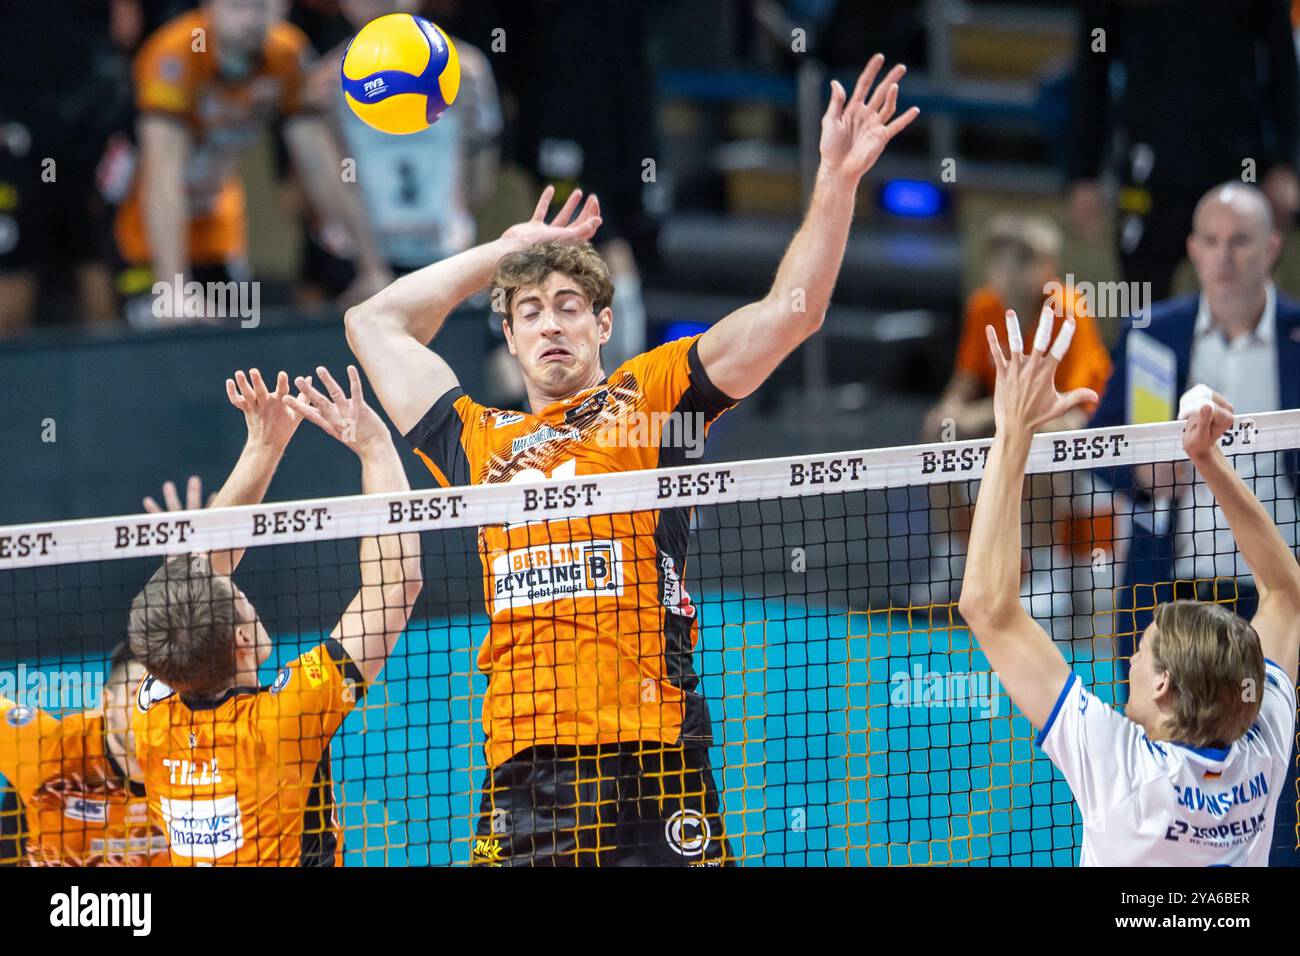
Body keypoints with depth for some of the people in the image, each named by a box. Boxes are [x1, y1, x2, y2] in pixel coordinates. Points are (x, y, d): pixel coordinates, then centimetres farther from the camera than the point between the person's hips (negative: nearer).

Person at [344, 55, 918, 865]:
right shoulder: (478, 440, 20)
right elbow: (375, 323, 32)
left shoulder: (649, 398, 10)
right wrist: (508, 249, 32)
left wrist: (837, 180, -6)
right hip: (520, 765, 3)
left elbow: (789, 314, 4)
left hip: (649, 753, -3)